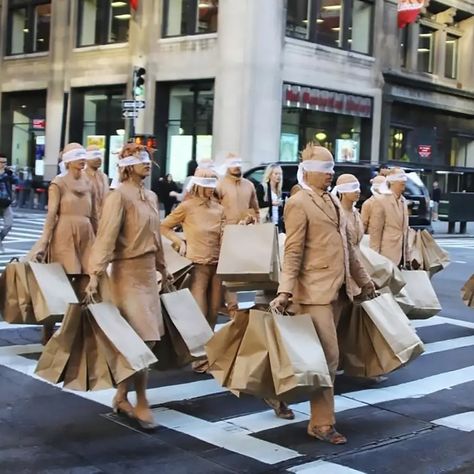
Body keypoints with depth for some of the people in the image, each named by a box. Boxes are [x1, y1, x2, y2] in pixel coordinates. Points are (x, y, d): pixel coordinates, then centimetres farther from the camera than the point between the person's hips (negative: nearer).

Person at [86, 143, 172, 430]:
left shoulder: (151, 197, 13)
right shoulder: (119, 195, -12)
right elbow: (106, 236, -20)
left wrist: (163, 268, 23)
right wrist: (95, 275, -26)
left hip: (148, 271, 8)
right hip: (128, 272, -8)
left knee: (147, 338, 9)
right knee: (140, 339, -8)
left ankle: (122, 397, 21)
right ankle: (142, 403, 3)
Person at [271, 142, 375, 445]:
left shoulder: (333, 200, 16)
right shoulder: (298, 203, -8)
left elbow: (347, 245, 22)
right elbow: (293, 251, -14)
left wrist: (363, 279, 25)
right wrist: (285, 291, -23)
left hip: (338, 289, 8)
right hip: (315, 290, -8)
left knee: (323, 354, 11)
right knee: (328, 356, -7)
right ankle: (322, 423, 3)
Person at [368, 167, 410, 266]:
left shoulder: (403, 201, 13)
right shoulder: (381, 201, -8)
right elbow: (375, 231, -8)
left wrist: (406, 255, 14)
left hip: (401, 254, 6)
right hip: (387, 255, -6)